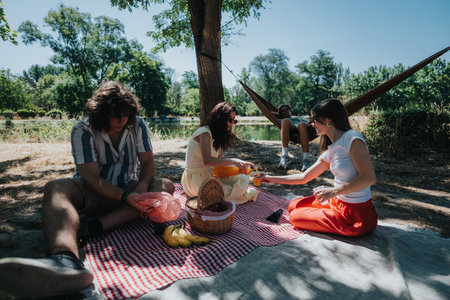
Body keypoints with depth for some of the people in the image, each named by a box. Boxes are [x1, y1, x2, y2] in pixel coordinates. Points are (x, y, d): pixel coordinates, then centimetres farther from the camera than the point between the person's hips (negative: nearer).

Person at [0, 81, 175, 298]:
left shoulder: (137, 125, -4)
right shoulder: (83, 131, -13)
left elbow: (148, 162, -5)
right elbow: (91, 177, -20)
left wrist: (141, 188, -26)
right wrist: (125, 197, -34)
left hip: (128, 189, 3)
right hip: (92, 193, -2)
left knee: (166, 186, -23)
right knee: (55, 188, -32)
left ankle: (97, 224, -38)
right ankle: (67, 260, -63)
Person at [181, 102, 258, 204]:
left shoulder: (217, 134, 12)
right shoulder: (204, 132, -17)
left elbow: (219, 159, 4)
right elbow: (207, 160, -30)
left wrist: (238, 164, -14)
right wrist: (233, 161, -34)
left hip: (210, 173, 8)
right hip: (195, 178, -8)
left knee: (244, 179, -7)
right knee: (230, 194, -25)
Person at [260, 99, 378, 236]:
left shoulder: (352, 138, -17)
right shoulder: (329, 152, 8)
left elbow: (369, 178, -24)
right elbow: (304, 177, 14)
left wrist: (334, 191, -23)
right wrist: (272, 179, 15)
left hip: (356, 214, -8)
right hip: (338, 203, 8)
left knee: (295, 217, -3)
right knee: (293, 206, 13)